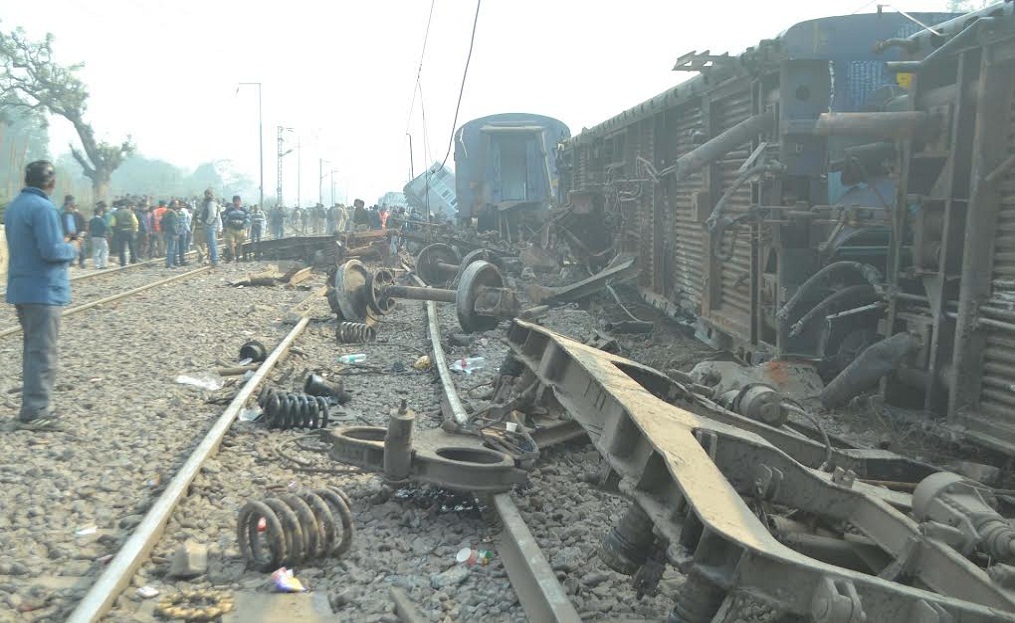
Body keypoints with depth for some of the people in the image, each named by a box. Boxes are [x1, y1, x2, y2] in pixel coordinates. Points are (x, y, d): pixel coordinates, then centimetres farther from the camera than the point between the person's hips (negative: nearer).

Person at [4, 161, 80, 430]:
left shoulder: (15, 206, 13)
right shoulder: (43, 208, -17)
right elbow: (51, 252, -22)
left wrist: (61, 242, 13)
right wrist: (73, 247, -3)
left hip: (21, 289, 9)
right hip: (43, 291, -9)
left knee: (32, 349, 16)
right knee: (43, 353, -5)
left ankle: (33, 406, 22)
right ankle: (34, 413, -2)